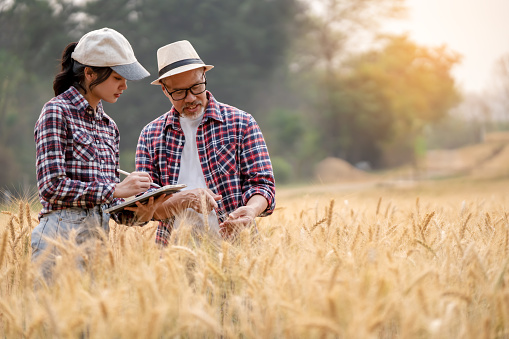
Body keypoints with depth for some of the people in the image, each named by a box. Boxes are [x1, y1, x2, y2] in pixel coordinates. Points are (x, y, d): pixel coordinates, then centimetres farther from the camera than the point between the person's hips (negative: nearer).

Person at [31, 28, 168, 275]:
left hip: (100, 236, 7)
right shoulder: (57, 112, -4)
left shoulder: (108, 126, 17)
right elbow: (52, 187, -14)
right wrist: (114, 189, -15)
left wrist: (136, 213, -3)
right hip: (62, 234, -7)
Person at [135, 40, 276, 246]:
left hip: (231, 243, -2)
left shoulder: (241, 123, 7)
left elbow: (261, 183, 4)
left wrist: (251, 210, -19)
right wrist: (183, 201, -14)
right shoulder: (151, 135, 11)